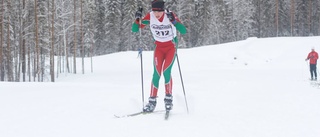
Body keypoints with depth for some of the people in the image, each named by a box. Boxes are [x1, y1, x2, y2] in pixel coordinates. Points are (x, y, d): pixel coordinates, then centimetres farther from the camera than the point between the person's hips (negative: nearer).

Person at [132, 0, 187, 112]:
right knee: (157, 73, -10)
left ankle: (168, 97, -2)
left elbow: (183, 31, -27)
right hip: (159, 47, 2)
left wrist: (174, 21, -42)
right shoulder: (150, 16, -15)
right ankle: (152, 101, -3)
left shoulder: (170, 15, -21)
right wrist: (138, 19, -27)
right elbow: (135, 29, -10)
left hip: (171, 46, -2)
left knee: (166, 71, -19)